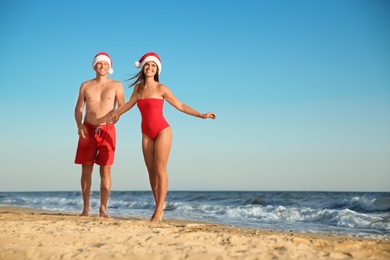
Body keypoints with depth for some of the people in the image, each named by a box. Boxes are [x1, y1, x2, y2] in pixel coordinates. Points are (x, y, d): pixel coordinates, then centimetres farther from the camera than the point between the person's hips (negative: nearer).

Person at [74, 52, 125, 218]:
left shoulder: (116, 85, 4)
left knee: (105, 170, -4)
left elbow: (123, 107, -3)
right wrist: (79, 125, -8)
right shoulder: (86, 85, 10)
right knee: (86, 170, 4)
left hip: (107, 131, -2)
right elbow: (78, 108, 9)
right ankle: (86, 206, 13)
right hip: (88, 130, 2)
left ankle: (103, 208, -2)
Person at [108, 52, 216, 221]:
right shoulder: (138, 87, 7)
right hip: (146, 134, 5)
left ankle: (159, 209, -6)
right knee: (151, 170, 5)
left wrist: (201, 115, -9)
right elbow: (130, 103, 27)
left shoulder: (161, 88, -6)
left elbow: (180, 106, -2)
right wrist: (115, 114, 40)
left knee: (160, 169, -8)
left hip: (162, 131, -5)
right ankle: (159, 204, 16)